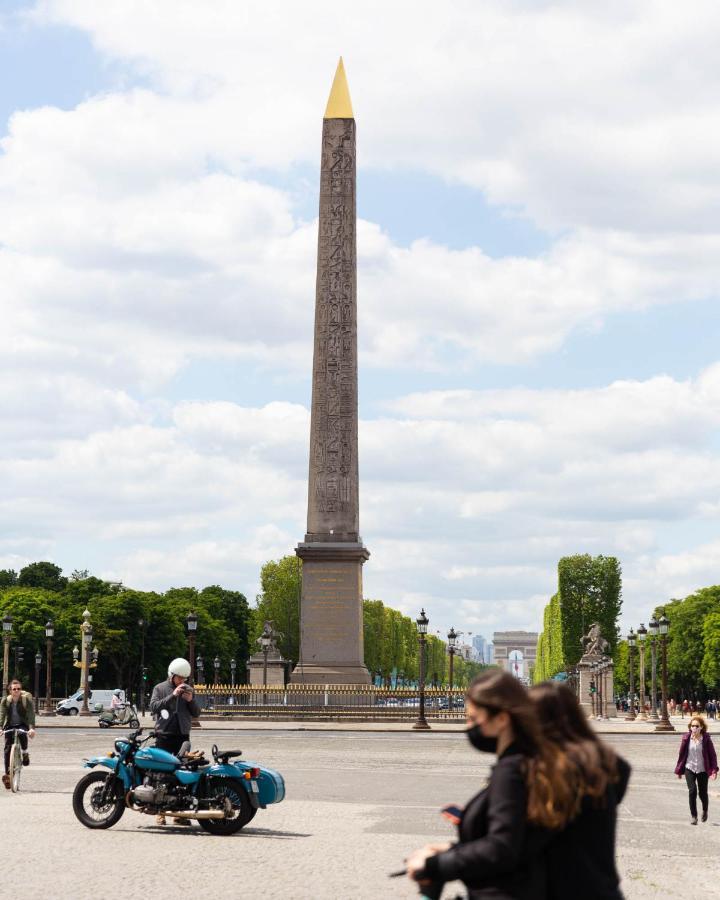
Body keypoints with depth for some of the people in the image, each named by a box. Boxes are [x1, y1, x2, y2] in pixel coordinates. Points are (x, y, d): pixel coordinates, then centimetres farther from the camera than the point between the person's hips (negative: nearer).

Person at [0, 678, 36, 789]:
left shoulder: (26, 699, -11)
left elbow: (31, 714, -20)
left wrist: (32, 728, -34)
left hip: (22, 725, -2)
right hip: (9, 726, 2)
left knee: (22, 734, -36)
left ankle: (25, 753, -9)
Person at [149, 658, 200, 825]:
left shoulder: (188, 690, 14)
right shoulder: (160, 689, 4)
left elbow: (196, 713, 14)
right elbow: (154, 706, -12)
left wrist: (191, 700, -6)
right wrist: (173, 696, -19)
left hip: (183, 736, 3)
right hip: (164, 736, -3)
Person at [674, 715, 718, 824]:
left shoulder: (706, 739, -7)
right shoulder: (686, 738, -4)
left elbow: (712, 755, -3)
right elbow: (681, 754, 5)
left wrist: (714, 770, -12)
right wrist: (679, 770, 9)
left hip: (702, 770, 0)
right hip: (689, 768, 0)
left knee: (703, 793, 6)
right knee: (692, 790, -15)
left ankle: (705, 810, 37)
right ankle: (693, 815, -3)